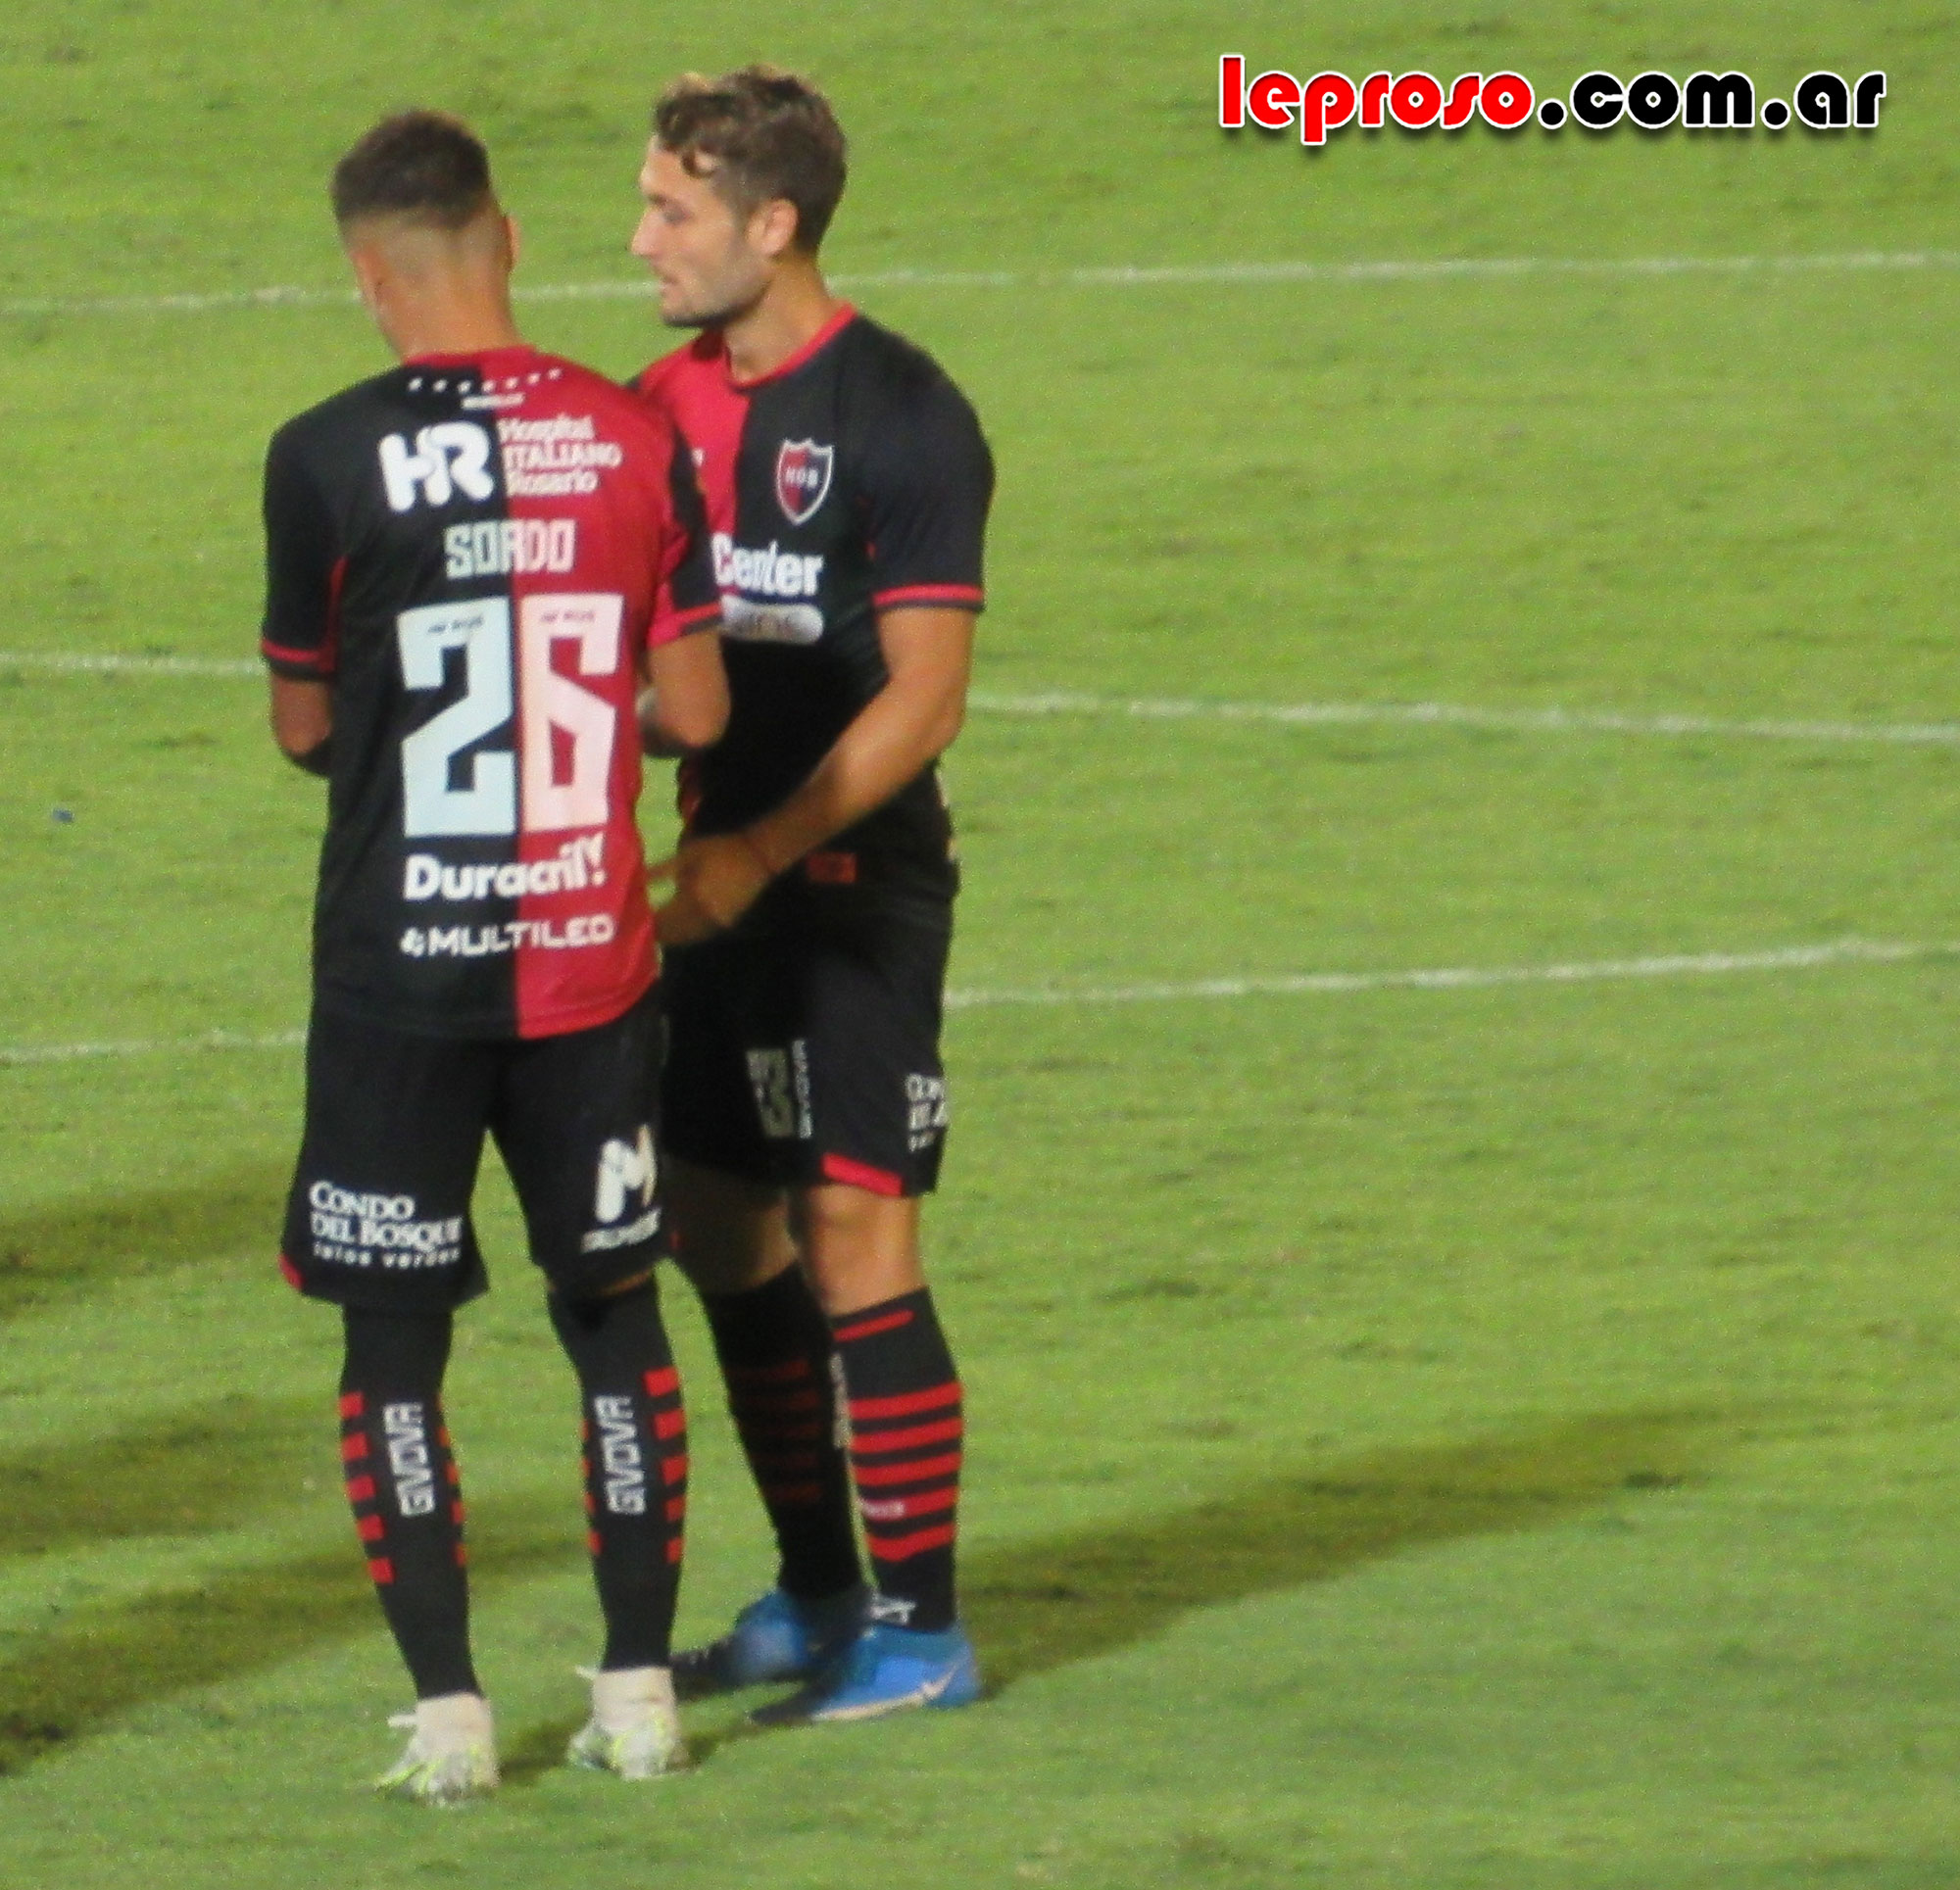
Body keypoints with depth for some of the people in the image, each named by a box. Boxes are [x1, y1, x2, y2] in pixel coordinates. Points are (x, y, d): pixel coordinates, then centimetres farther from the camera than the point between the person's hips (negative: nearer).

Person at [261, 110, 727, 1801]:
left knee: (395, 1343, 6)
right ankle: (640, 1689, 16)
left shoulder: (329, 459, -11)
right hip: (594, 961, 3)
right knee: (615, 1314, 15)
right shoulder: (635, 442, -3)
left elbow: (305, 726, -1)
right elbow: (697, 712, 1)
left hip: (400, 966, -3)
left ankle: (448, 1708, 2)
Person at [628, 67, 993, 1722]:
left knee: (854, 1244, -8)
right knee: (724, 1234, 11)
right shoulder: (668, 408, 9)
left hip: (853, 888, -8)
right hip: (713, 885, 8)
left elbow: (924, 697, -16)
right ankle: (817, 1598, 23)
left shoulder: (901, 419, -13)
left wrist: (757, 853, -22)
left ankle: (923, 1630, -2)